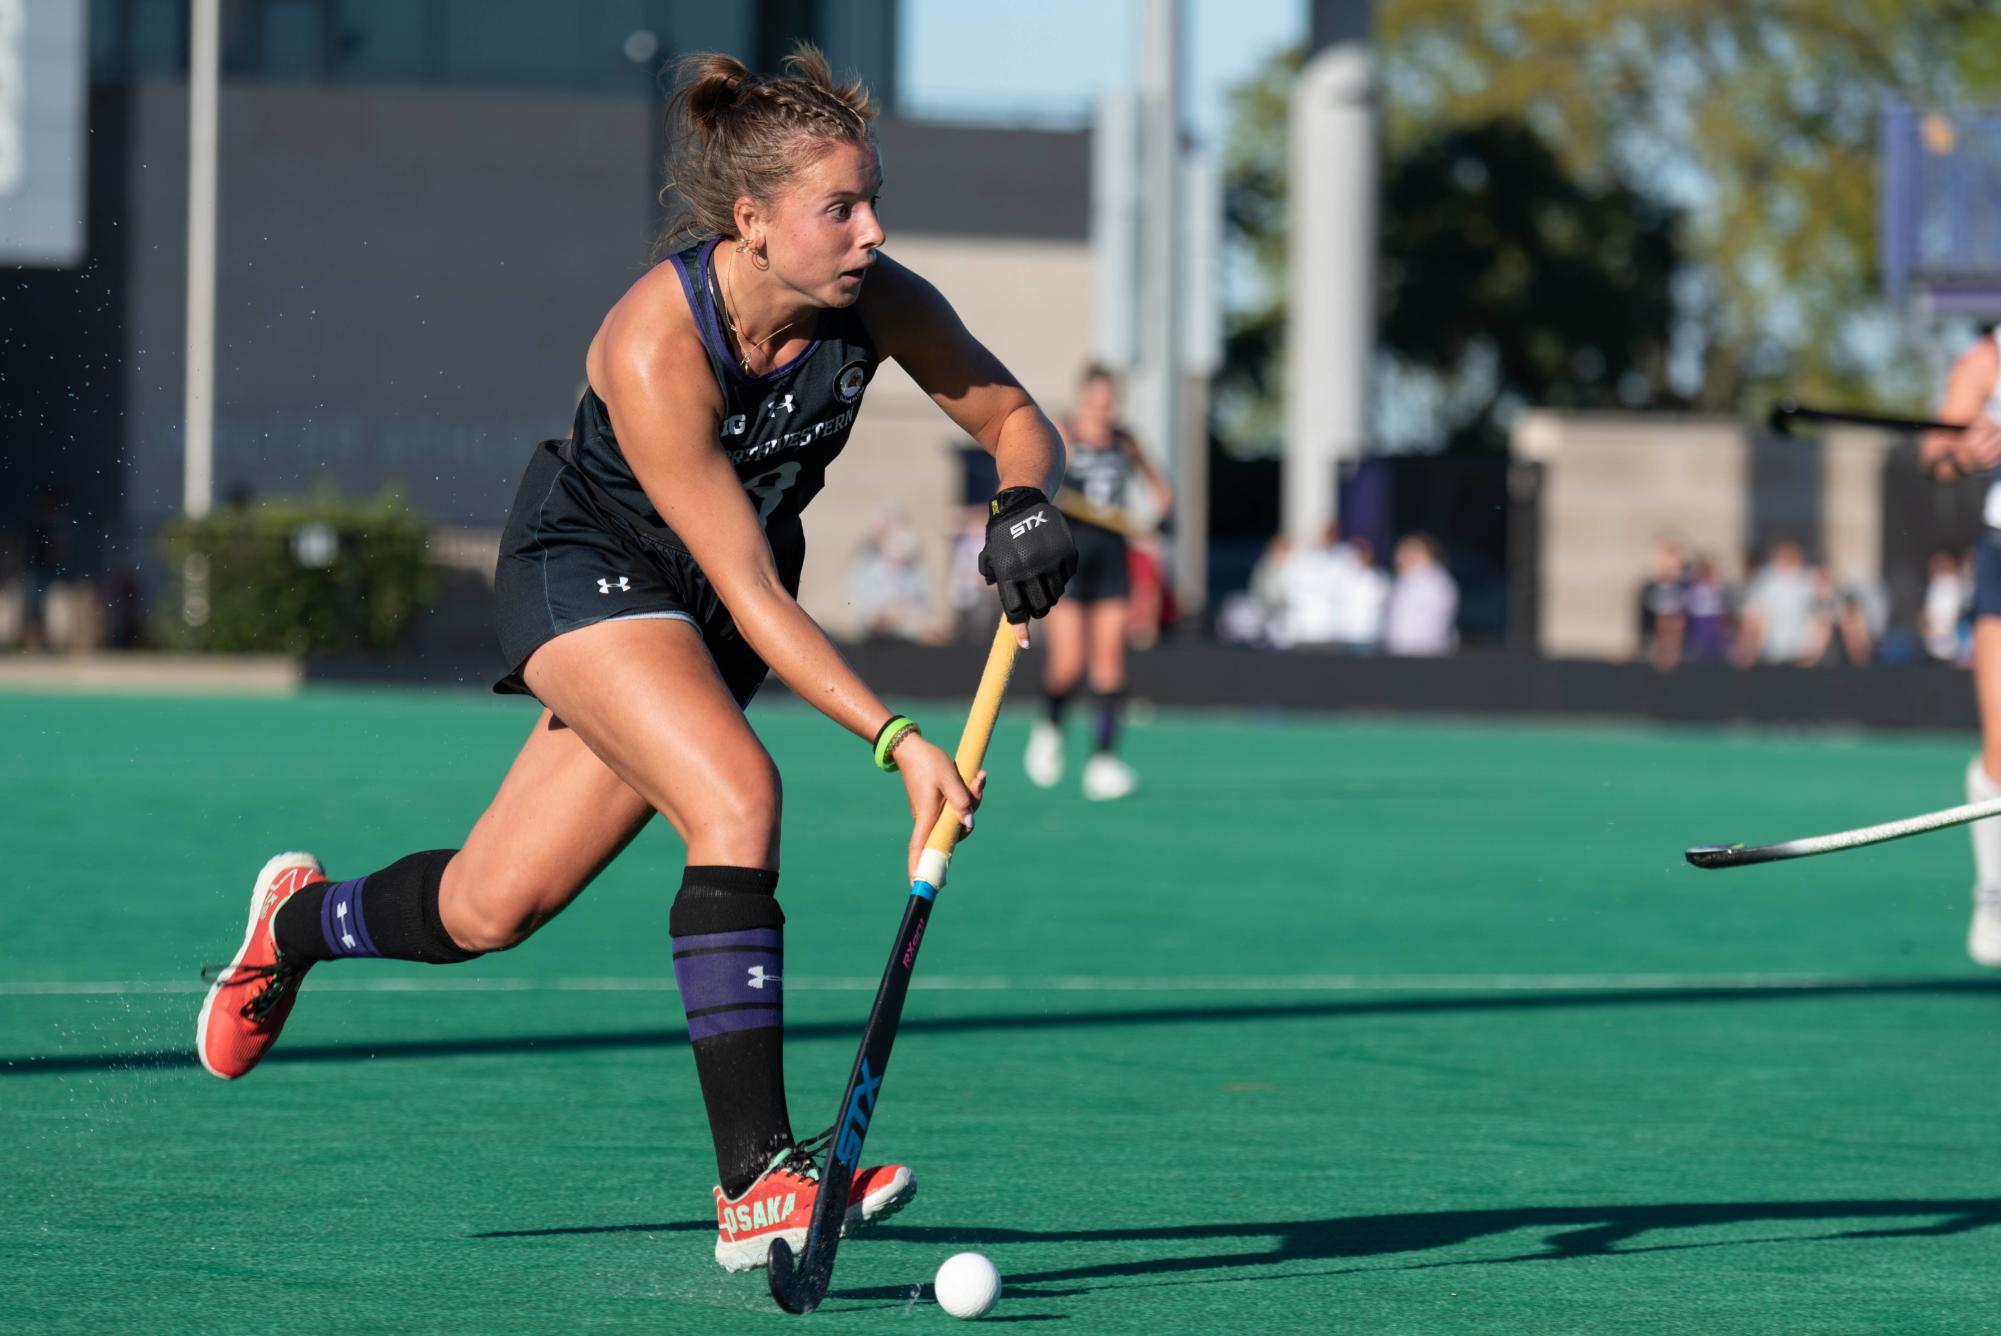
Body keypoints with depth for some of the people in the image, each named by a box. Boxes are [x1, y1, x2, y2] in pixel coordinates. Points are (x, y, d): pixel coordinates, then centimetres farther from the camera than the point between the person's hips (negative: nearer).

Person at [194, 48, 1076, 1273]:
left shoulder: (879, 302, -19)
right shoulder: (654, 351, -34)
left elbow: (1017, 417, -3)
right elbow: (747, 591, -32)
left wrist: (1026, 506, -27)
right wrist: (896, 740, -38)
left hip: (696, 617, 6)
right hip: (589, 570, -6)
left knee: (492, 908, 5)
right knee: (736, 796, -30)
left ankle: (302, 920, 38)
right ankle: (758, 1183, -26)